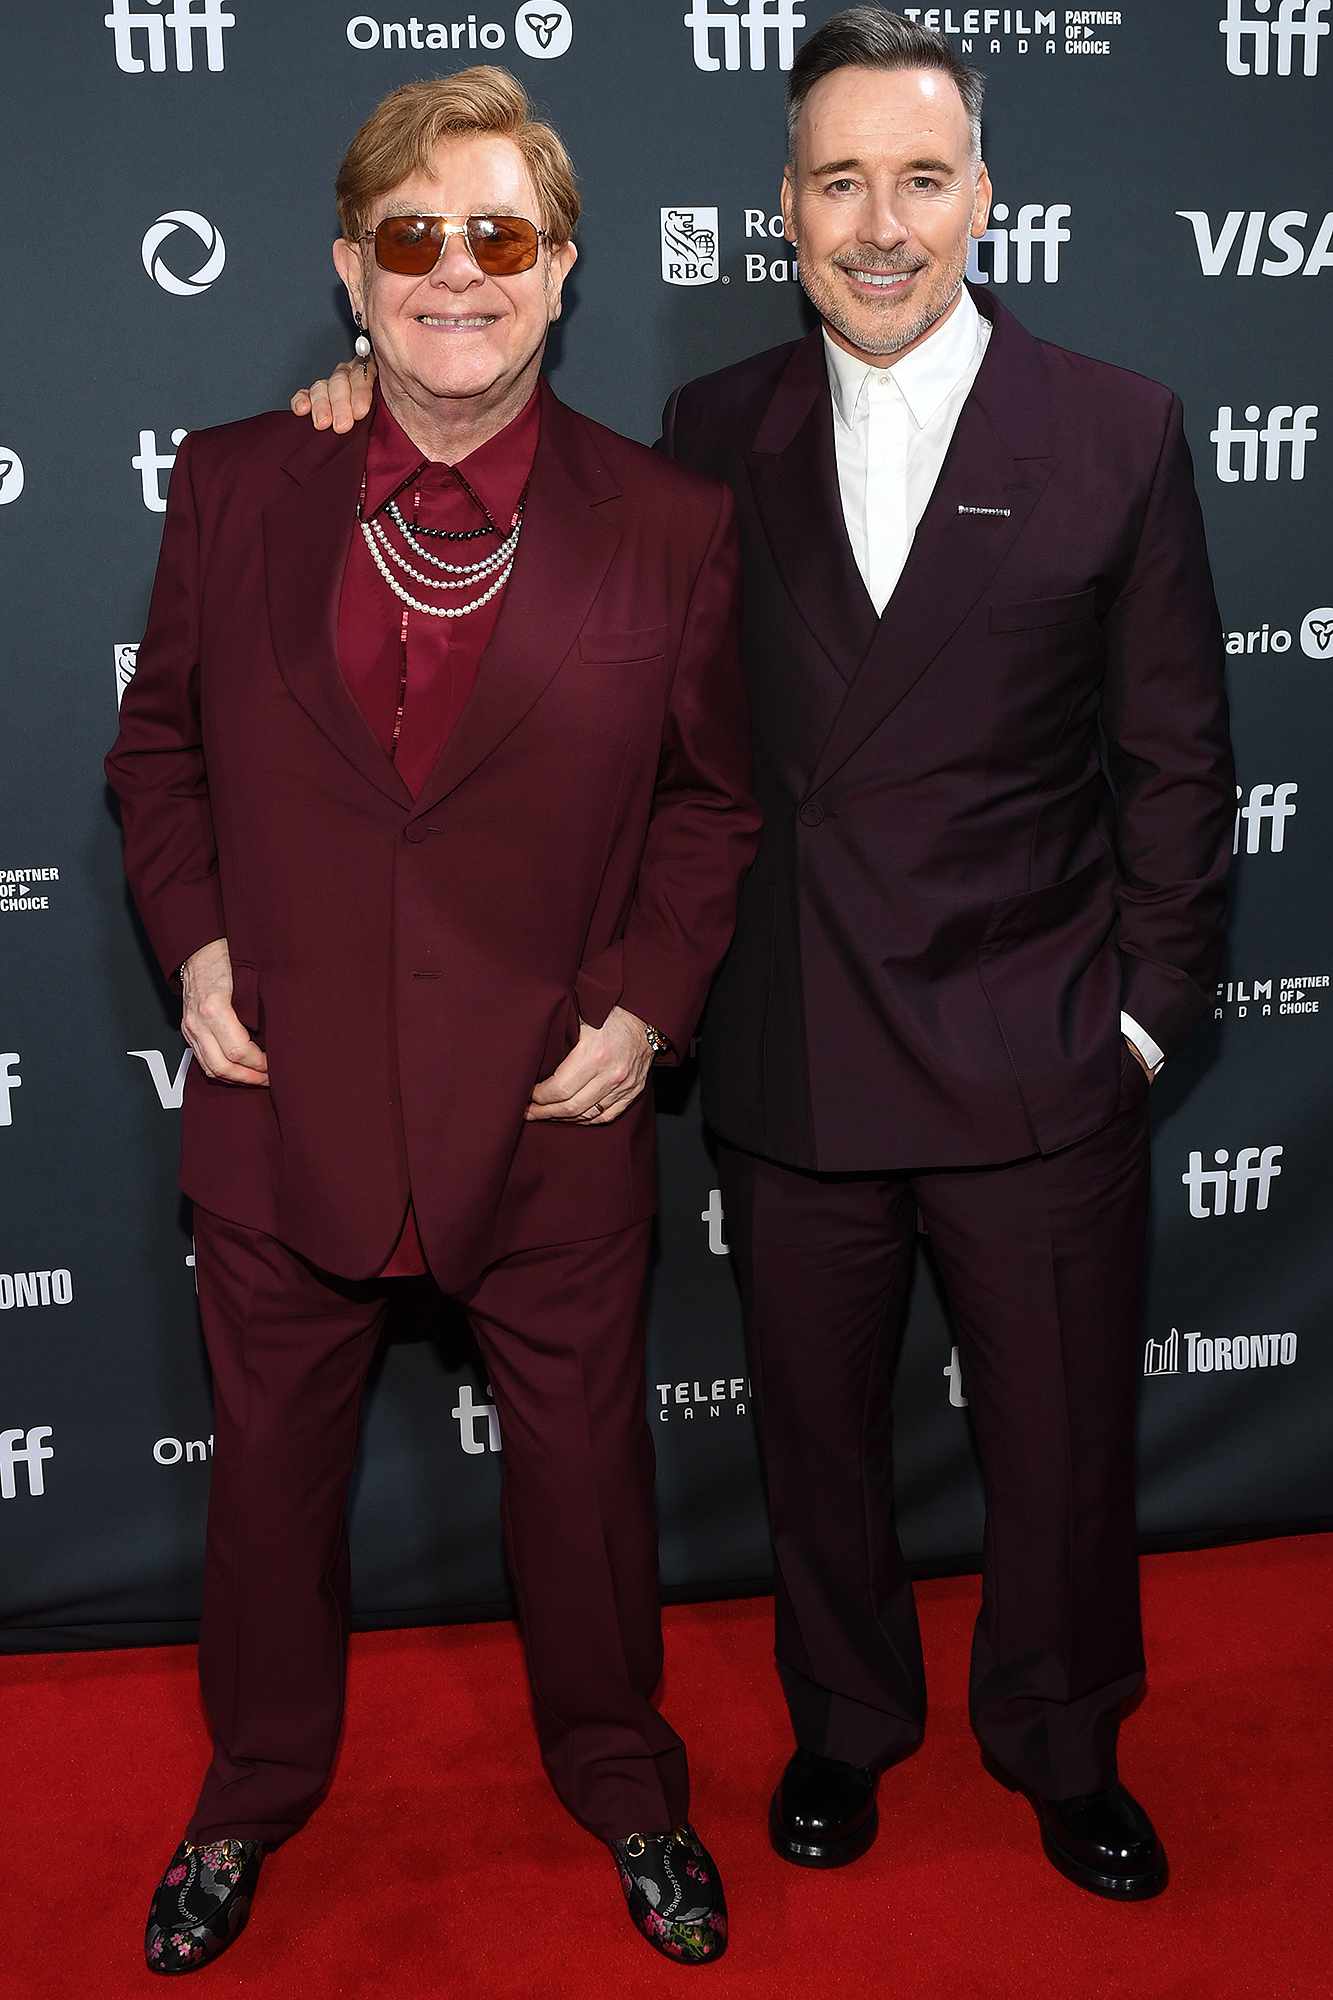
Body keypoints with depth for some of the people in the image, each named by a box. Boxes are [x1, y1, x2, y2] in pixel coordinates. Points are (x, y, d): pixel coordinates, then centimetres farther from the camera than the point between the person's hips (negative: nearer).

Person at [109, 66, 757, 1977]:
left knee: (584, 1468, 16)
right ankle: (255, 1790, 46)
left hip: (552, 1109, -1)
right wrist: (193, 942, -3)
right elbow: (159, 743, 10)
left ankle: (623, 1782, 44)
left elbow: (712, 798, 5)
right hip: (285, 1097, 1)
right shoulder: (231, 486, -2)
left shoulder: (671, 525, -5)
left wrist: (647, 1000, -6)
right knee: (270, 1469, 19)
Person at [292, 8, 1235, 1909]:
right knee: (818, 1434, 18)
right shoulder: (718, 433, 3)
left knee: (1062, 1444, 14)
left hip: (1038, 1071, -1)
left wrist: (1145, 1013, -4)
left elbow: (1175, 757, -1)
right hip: (793, 1064, 2)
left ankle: (1062, 1747, 41)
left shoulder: (1116, 431, -3)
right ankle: (847, 1725, 44)